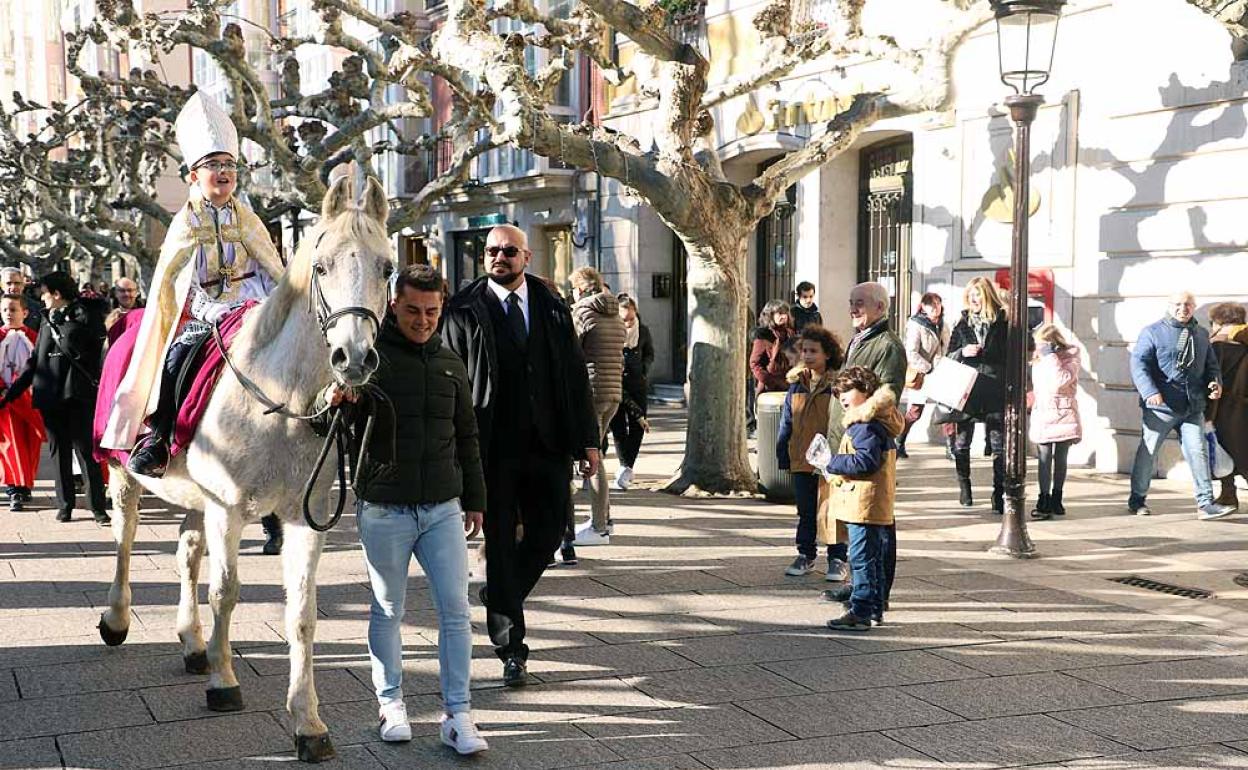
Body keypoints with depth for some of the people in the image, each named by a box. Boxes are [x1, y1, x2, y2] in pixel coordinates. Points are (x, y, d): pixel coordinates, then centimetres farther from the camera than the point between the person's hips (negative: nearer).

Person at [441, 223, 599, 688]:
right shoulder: (464, 312, -2)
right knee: (501, 542, 2)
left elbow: (575, 376, 9)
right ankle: (511, 649, 10)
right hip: (494, 449, -3)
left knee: (548, 533, 8)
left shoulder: (552, 308, 8)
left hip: (548, 444, 3)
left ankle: (500, 595, 36)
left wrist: (587, 439, 5)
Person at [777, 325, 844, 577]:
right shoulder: (796, 384, 6)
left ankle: (836, 558, 16)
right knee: (806, 511, 13)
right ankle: (806, 555, 24)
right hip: (801, 460, 4)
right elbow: (787, 423, 11)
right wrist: (783, 455, 9)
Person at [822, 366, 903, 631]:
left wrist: (833, 463, -15)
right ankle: (875, 608, 24)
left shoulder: (865, 425, -16)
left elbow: (866, 461, -24)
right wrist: (833, 464, 17)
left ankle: (860, 612, -7)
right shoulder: (875, 423, 18)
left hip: (864, 504, -11)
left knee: (862, 558, -8)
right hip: (868, 505, 11)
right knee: (874, 558, 16)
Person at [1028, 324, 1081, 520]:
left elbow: (1061, 381, -19)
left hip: (1063, 415, -3)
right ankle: (1044, 501, -12)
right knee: (1045, 458, -7)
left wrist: (1051, 357, -16)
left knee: (1060, 459, 5)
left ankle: (1056, 500, 14)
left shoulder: (1070, 358, -2)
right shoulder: (1038, 362, 15)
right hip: (1042, 415, 3)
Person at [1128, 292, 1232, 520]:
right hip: (1161, 406, -4)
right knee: (1148, 452, 6)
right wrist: (1150, 392, -27)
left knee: (1198, 452, -2)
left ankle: (1206, 503, 0)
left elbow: (1211, 364, 23)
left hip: (1193, 408, 4)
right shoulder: (1152, 332, -3)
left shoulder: (1201, 334, 14)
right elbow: (1138, 364, -13)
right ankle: (1137, 499, 19)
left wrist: (1215, 382, 1)